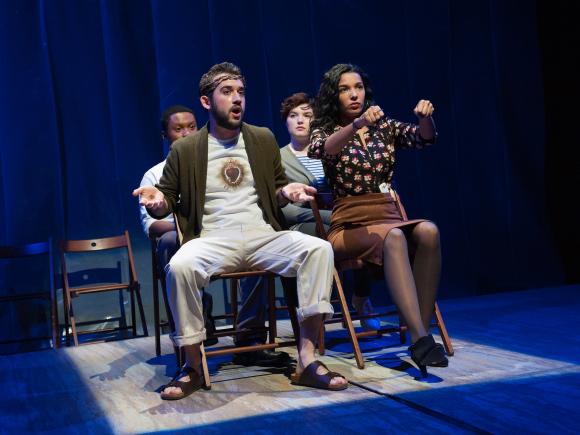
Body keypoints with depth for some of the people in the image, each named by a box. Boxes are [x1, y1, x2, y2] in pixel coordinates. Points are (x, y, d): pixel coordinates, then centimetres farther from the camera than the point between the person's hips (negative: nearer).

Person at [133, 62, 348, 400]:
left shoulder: (264, 139, 15)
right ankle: (194, 366, -18)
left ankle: (307, 360, -25)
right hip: (214, 240, -2)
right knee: (180, 266, -36)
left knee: (319, 249, -27)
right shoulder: (185, 150, 8)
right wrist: (157, 202, -12)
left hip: (263, 236, 2)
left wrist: (288, 191, -2)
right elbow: (169, 199, 13)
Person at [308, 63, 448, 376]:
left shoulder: (384, 126, 18)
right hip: (349, 227, -3)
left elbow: (424, 138, 2)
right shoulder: (325, 131, 9)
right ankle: (420, 339, -44)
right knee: (393, 237, -36)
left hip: (390, 219, 3)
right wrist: (357, 125, -34)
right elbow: (321, 151, -17)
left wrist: (426, 118, -21)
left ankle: (422, 333, -32)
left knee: (427, 231, -31)